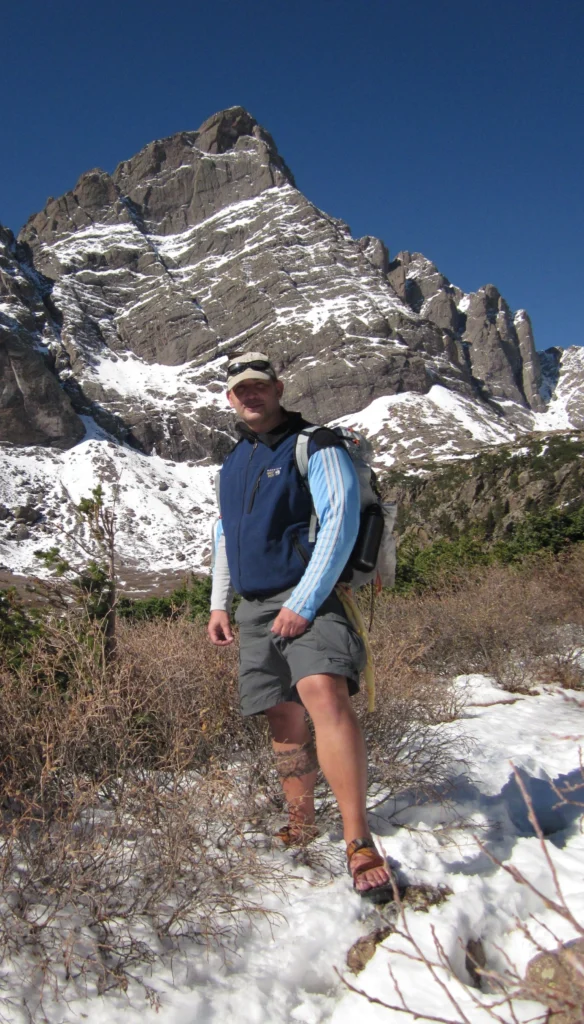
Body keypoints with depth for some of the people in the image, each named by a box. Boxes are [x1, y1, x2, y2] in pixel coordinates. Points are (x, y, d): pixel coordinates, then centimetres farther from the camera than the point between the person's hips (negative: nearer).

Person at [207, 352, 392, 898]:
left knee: (324, 694, -28)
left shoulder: (315, 446, -4)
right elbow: (225, 536, 27)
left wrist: (304, 603, -19)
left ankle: (359, 842, -23)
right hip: (253, 607, 7)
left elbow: (341, 523, -14)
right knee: (284, 718, 10)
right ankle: (301, 823, 27)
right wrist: (219, 603, 18)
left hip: (309, 597, -6)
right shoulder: (234, 463, 19)